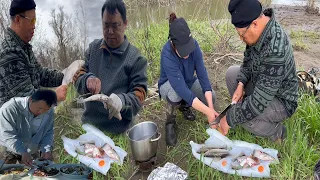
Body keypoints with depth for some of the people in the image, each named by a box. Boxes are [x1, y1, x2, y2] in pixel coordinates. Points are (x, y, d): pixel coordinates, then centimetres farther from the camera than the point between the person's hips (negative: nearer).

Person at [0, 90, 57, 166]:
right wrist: (23, 152, -39)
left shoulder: (49, 112, -13)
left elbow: (48, 133, -3)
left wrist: (46, 149, -21)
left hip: (32, 151, 3)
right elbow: (7, 135, -30)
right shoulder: (11, 108, -27)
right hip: (8, 149, -3)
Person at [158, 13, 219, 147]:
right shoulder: (167, 55, -38)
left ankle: (184, 105, 10)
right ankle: (170, 122, -9)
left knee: (211, 97, -20)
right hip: (169, 85, -4)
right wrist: (208, 112, -44)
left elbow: (202, 74, -26)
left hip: (189, 81, 5)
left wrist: (211, 108, -34)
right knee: (176, 92, -39)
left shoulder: (194, 45, -25)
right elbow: (181, 88, -43)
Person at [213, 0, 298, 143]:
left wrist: (229, 120, -26)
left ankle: (277, 131, 0)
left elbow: (258, 103, -37)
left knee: (242, 116, -28)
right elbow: (248, 60, 7)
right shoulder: (259, 30, -13)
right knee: (232, 72, 3)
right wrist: (241, 84, -10)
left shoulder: (275, 51, -39)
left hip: (280, 101, -8)